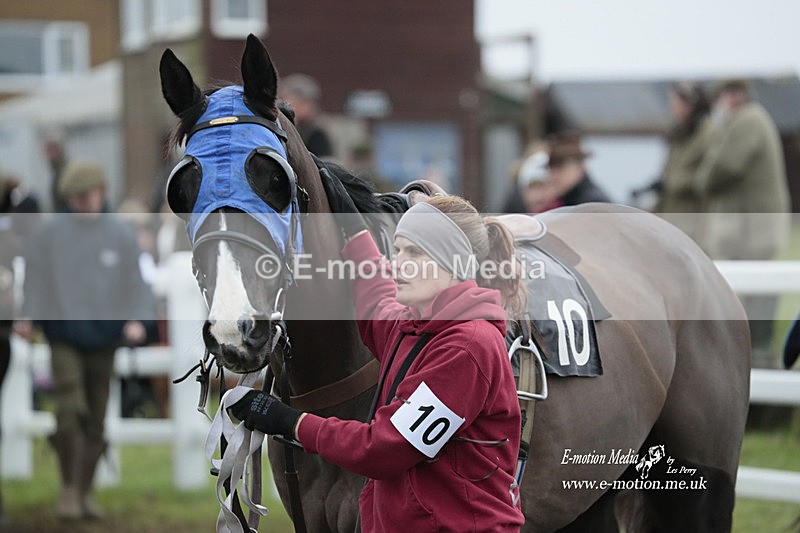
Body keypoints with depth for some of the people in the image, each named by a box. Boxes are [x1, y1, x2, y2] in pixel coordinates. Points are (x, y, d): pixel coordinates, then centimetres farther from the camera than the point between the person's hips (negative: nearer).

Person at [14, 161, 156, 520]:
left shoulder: (120, 234, 3)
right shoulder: (50, 233, 0)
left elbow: (133, 283, 6)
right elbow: (35, 278, 4)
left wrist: (136, 319, -7)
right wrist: (27, 318, -6)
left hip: (103, 336, 2)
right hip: (63, 333, -2)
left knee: (96, 419, 6)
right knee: (69, 411, -15)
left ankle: (85, 492, 18)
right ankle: (69, 487, -1)